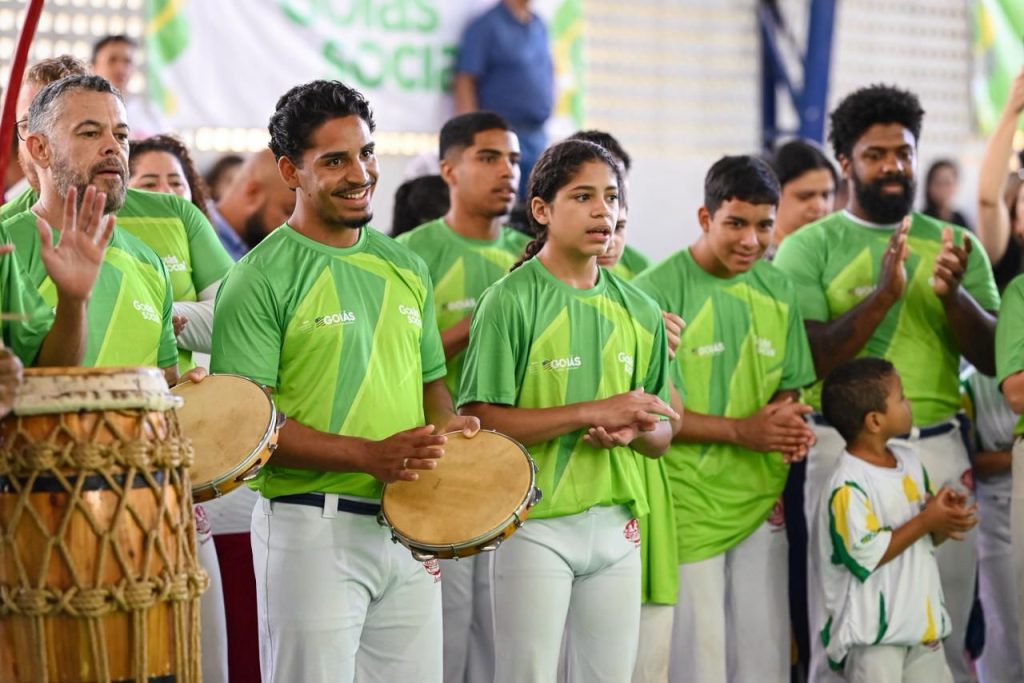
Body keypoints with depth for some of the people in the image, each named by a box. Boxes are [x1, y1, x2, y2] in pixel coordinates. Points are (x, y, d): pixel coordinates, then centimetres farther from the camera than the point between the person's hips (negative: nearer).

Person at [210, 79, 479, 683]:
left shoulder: (406, 268, 14)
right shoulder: (263, 279, -7)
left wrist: (450, 427, 1)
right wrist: (368, 455, -21)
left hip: (410, 530, 6)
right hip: (313, 528, -6)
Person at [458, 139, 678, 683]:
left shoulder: (638, 311, 11)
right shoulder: (511, 301, -7)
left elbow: (660, 435, 15)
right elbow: (481, 420, -14)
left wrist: (634, 430, -9)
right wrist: (593, 412, -18)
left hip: (617, 525, 6)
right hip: (536, 522, -5)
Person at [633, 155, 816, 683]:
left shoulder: (777, 292, 7)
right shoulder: (658, 292, -11)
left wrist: (786, 421, -7)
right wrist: (741, 430, -17)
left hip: (762, 504, 5)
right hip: (688, 505, -5)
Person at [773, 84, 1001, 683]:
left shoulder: (956, 245, 11)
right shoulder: (809, 248, 1)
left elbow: (992, 359, 5)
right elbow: (809, 362, -8)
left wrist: (952, 295, -13)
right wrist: (883, 296, -19)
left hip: (940, 449, 3)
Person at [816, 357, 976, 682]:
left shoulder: (908, 459, 7)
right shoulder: (848, 486, -20)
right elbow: (867, 555, -23)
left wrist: (947, 519, -10)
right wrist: (926, 521, -20)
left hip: (921, 617, 9)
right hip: (872, 629, -8)